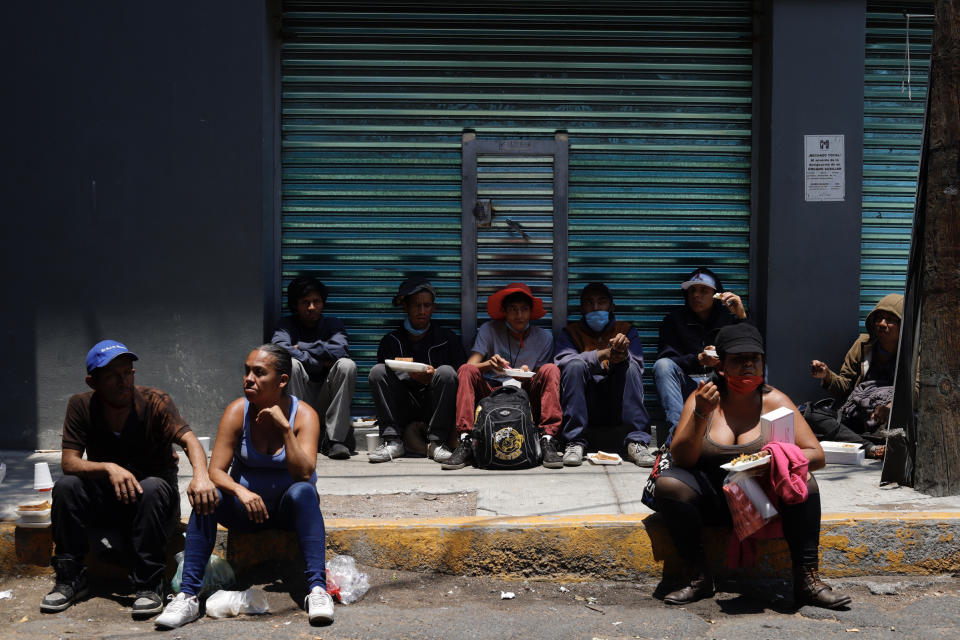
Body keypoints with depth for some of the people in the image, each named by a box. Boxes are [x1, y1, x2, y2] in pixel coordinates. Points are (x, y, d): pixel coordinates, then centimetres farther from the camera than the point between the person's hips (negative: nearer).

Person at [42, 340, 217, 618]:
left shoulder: (154, 402, -16)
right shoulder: (81, 406, -8)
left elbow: (189, 439, -31)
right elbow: (69, 462, -14)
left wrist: (201, 475, -53)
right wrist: (108, 468, -35)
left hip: (152, 501, -2)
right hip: (105, 498, 2)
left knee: (152, 488, -34)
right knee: (66, 487, -23)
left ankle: (148, 585, -25)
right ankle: (70, 579, -10)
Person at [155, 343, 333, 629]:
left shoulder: (304, 415, -13)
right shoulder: (237, 411, -10)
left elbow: (304, 473, -25)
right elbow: (216, 471, -15)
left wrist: (285, 428, -32)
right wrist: (241, 492, -36)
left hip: (288, 507, -1)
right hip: (246, 504, 1)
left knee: (303, 491, -35)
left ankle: (317, 589, -40)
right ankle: (188, 596, -29)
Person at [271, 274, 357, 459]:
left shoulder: (333, 324, 10)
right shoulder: (288, 324, 8)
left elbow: (341, 350, -13)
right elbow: (278, 348, -16)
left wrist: (303, 347, -9)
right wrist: (319, 362, -15)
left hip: (327, 400, 1)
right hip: (299, 401, -1)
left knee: (347, 365, -24)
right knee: (291, 364, -27)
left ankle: (334, 440, -25)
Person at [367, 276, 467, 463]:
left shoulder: (448, 338, 9)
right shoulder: (391, 340, 12)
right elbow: (381, 378, 4)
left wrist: (434, 377, -20)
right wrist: (413, 377, -14)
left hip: (433, 406, -1)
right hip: (403, 411, 1)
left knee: (446, 371, -26)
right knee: (377, 370, -18)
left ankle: (436, 442, -24)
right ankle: (392, 441, -24)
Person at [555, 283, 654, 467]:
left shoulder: (626, 330, 16)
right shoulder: (571, 332, 13)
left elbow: (638, 366, -3)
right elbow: (562, 361, -11)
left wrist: (622, 354, -28)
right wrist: (605, 353, -24)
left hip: (617, 406, 1)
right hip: (584, 406, 0)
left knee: (629, 365, -23)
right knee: (576, 364, -25)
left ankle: (637, 442, -28)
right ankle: (574, 443, -28)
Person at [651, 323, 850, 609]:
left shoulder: (774, 401, -3)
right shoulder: (703, 398, -5)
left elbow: (816, 455, -6)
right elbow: (681, 459, -13)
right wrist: (700, 415, -27)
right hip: (710, 497, 0)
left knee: (803, 481, -26)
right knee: (667, 483, -28)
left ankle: (807, 580, -20)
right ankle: (698, 576, -16)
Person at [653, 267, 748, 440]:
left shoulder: (728, 317, 11)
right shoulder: (673, 320, 10)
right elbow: (666, 359, -4)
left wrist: (741, 316, -17)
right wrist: (698, 359, -21)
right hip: (688, 385, -1)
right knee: (662, 366, -28)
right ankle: (677, 429, -42)